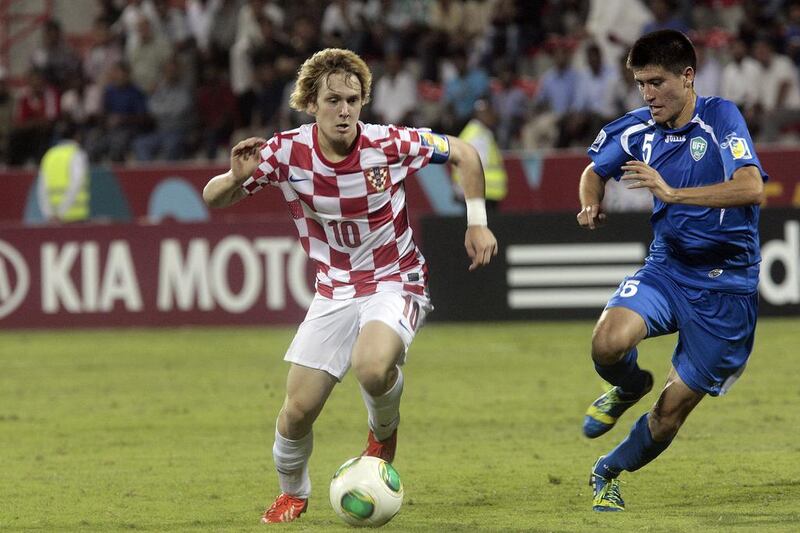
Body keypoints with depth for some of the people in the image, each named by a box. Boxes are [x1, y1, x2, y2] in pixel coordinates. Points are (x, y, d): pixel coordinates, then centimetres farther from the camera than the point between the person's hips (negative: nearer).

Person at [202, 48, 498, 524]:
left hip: (396, 283, -3)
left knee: (371, 366, -34)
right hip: (335, 292, 3)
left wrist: (477, 222, -6)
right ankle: (293, 492, 29)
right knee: (298, 409, -3)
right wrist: (236, 177, -29)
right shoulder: (287, 153, -13)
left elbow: (464, 153, -2)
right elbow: (214, 199, -7)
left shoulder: (389, 145, -18)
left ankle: (384, 432, 2)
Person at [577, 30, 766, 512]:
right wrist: (592, 205, -3)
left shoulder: (721, 117, -14)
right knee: (610, 344, -28)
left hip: (726, 287, -3)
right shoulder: (638, 130, -1)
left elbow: (751, 188, -28)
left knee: (670, 414, 1)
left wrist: (673, 193, -36)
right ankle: (629, 389, 8)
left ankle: (608, 474, 29)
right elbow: (595, 170, 20)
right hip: (667, 268, 3)